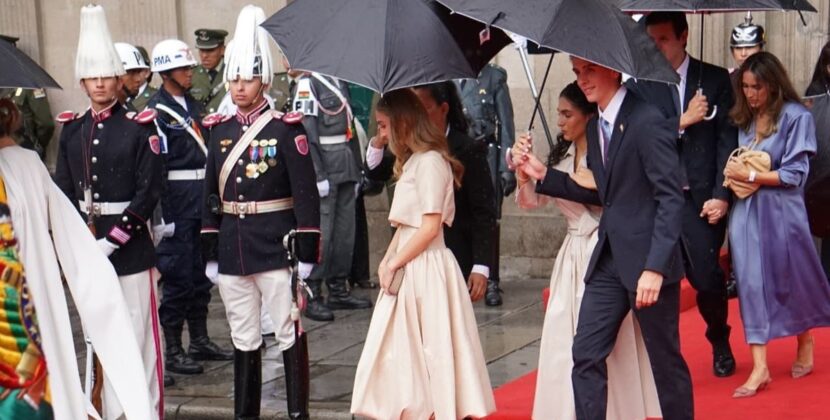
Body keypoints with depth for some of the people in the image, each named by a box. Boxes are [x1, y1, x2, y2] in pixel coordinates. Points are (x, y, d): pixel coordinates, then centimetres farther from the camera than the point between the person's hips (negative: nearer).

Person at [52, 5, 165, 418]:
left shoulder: (139, 127, -5)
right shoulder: (71, 129, 8)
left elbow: (149, 191, -10)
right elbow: (64, 191, 9)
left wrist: (111, 241, -16)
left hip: (130, 244, -4)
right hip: (87, 244, 4)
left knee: (139, 333, 0)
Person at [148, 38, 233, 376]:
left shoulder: (193, 106, 13)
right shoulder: (157, 112, -11)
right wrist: (163, 215, -19)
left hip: (203, 204, 8)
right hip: (179, 206, -8)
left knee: (201, 273, 14)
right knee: (178, 276, -2)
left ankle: (200, 341, 25)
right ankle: (173, 352, 6)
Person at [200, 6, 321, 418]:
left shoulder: (286, 128, -6)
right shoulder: (219, 129, 8)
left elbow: (306, 193, -9)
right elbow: (211, 194, 12)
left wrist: (306, 251, -13)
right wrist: (210, 253, 9)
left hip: (275, 245, -5)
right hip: (232, 248, 5)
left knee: (289, 333, 1)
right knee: (243, 338, 13)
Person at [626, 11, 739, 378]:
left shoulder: (715, 79, 5)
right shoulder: (638, 86, 6)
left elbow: (727, 140, 2)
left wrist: (721, 195, -5)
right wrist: (683, 121, -11)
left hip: (703, 199, -1)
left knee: (708, 278, 0)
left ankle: (720, 342, 29)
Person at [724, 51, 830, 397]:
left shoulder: (796, 117, -9)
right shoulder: (744, 119, 9)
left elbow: (794, 175, -12)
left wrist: (749, 176, -17)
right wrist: (734, 174, -4)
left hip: (781, 211, -4)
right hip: (746, 212, 4)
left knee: (791, 280, 11)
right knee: (751, 281, -2)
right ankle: (759, 367, -1)